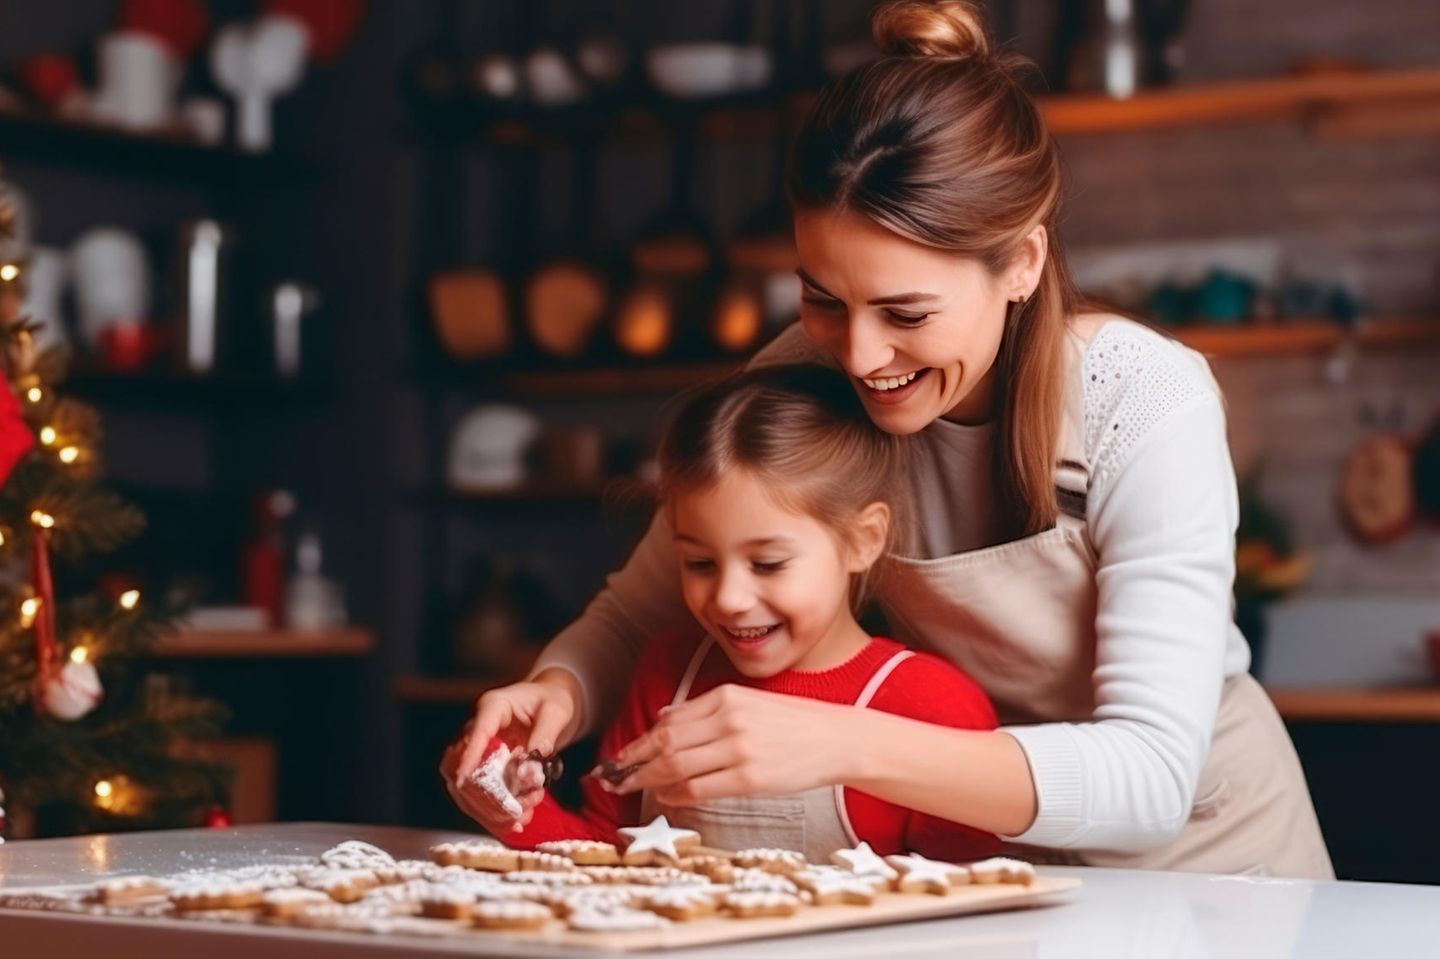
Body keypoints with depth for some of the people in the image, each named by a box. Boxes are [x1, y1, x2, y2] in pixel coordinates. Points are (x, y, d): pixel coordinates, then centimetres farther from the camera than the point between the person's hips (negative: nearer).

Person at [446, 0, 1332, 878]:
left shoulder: (1147, 407, -23)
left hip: (1198, 860, -1)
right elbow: (637, 616, -3)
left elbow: (1152, 776, -29)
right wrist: (557, 692, -26)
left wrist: (846, 745, -41)